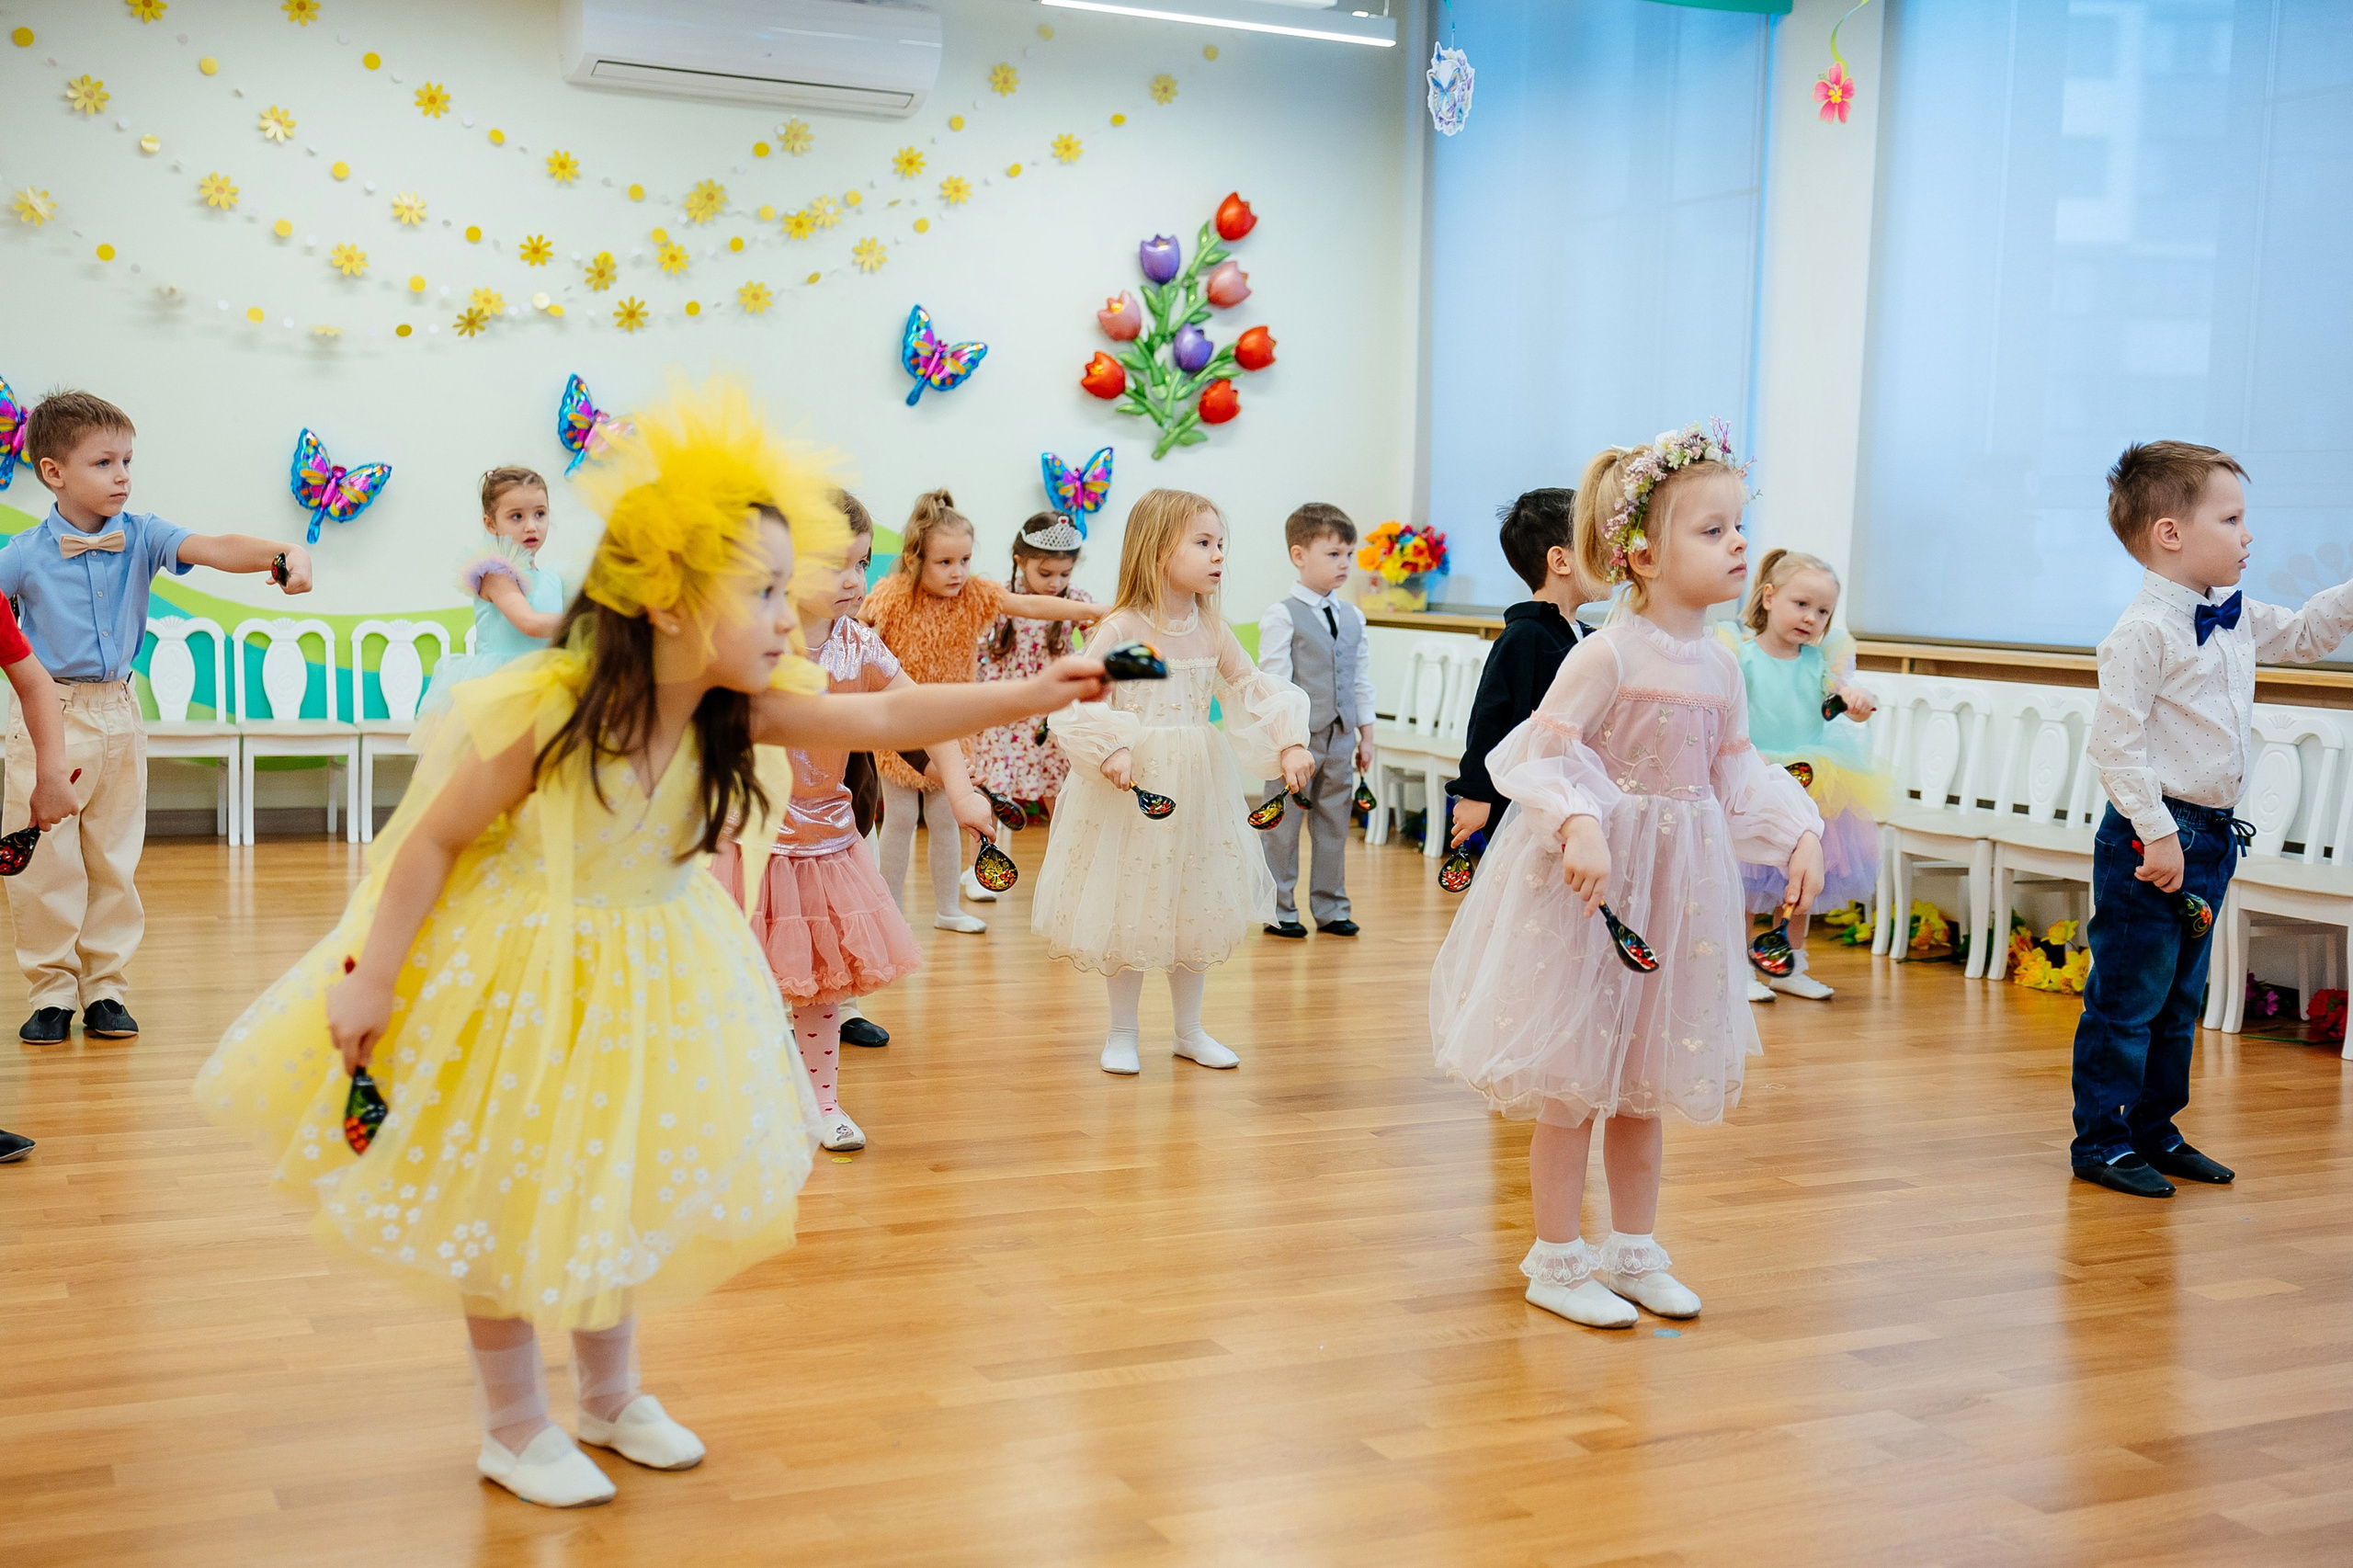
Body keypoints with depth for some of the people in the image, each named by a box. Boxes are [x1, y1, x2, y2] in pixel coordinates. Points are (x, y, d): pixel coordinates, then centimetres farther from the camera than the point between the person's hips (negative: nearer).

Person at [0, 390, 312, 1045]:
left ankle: (106, 988, 18)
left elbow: (215, 548, -18)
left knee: (115, 860, 9)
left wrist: (281, 555, -35)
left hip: (118, 715, 3)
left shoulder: (141, 536, -2)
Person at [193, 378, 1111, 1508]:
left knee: (622, 1188, 18)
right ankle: (515, 1427, 27)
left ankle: (610, 1399, 38)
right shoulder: (548, 708, -29)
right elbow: (434, 837, -20)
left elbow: (884, 719, -16)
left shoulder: (739, 709, -15)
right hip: (518, 970, -6)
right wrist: (370, 978, -17)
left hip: (648, 973, 6)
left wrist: (1037, 692, -24)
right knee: (505, 1198, 8)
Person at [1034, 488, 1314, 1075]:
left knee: (1196, 906, 13)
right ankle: (1122, 1033, 21)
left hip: (1198, 785, 5)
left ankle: (1189, 1029, 28)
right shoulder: (1119, 628, -12)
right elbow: (1080, 700, -15)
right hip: (1135, 786, -5)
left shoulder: (1213, 631, 4)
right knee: (1128, 908, 4)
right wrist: (1110, 750, -30)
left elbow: (1257, 691, 8)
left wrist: (1289, 742, -6)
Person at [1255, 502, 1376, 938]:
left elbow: (1361, 680, 14)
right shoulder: (1281, 616, -8)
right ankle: (1279, 910, 12)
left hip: (1341, 737, 6)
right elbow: (1273, 683, -12)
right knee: (1283, 825, 2)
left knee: (1334, 825, 11)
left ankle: (1330, 907, 21)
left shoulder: (1352, 618, 11)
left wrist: (1366, 735, 12)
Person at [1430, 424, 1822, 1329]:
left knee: (1644, 1083, 17)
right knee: (1570, 1083, 3)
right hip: (1592, 881, -7)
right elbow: (1543, 752, -17)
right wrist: (1577, 824, -32)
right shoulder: (1607, 654, -16)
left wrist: (1798, 829, 0)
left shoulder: (1720, 666, 5)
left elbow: (1738, 770, 12)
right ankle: (1556, 1261, 17)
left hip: (1676, 885, 7)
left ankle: (1632, 1251, 31)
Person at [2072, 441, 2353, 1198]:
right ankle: (2101, 1141, 8)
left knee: (2180, 999, 16)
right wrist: (2157, 832, -22)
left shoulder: (2237, 620, 11)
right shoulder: (2144, 630, -17)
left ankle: (2154, 1131, 27)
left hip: (2210, 835, 9)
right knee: (2128, 996, -2)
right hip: (2152, 837, -9)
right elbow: (2116, 741, -21)